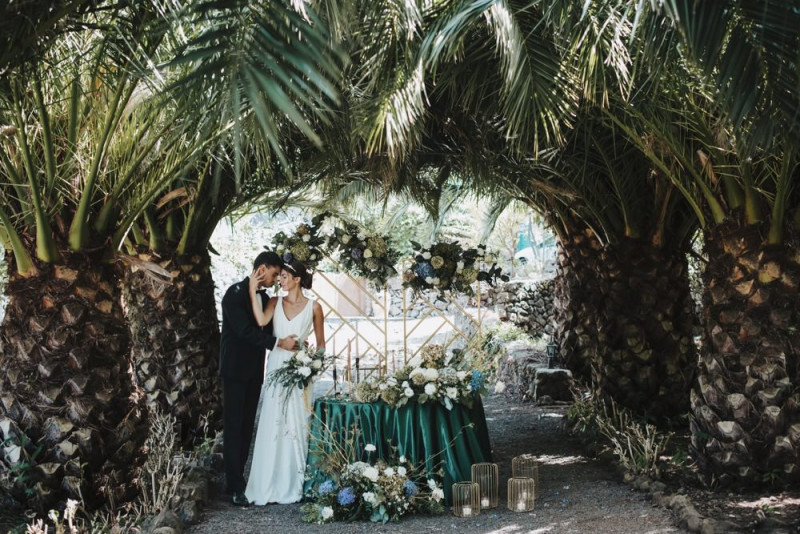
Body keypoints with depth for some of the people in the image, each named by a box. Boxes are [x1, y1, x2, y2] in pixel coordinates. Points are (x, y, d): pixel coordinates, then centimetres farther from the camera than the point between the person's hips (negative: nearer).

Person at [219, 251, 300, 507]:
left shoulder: (264, 297, 13)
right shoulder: (235, 293, -12)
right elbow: (245, 331, -20)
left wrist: (291, 342, -1)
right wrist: (279, 342, -22)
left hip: (254, 372, 7)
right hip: (235, 370, -7)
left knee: (247, 428, 8)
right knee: (233, 428, -3)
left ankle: (237, 478, 14)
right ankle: (235, 486, -3)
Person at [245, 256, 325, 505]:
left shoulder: (313, 307, 1)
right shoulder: (275, 302, 6)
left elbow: (320, 343, 7)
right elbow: (261, 321, -15)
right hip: (276, 367, 2)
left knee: (296, 427, 0)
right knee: (271, 426, 0)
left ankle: (292, 485, 10)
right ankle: (269, 484, 7)